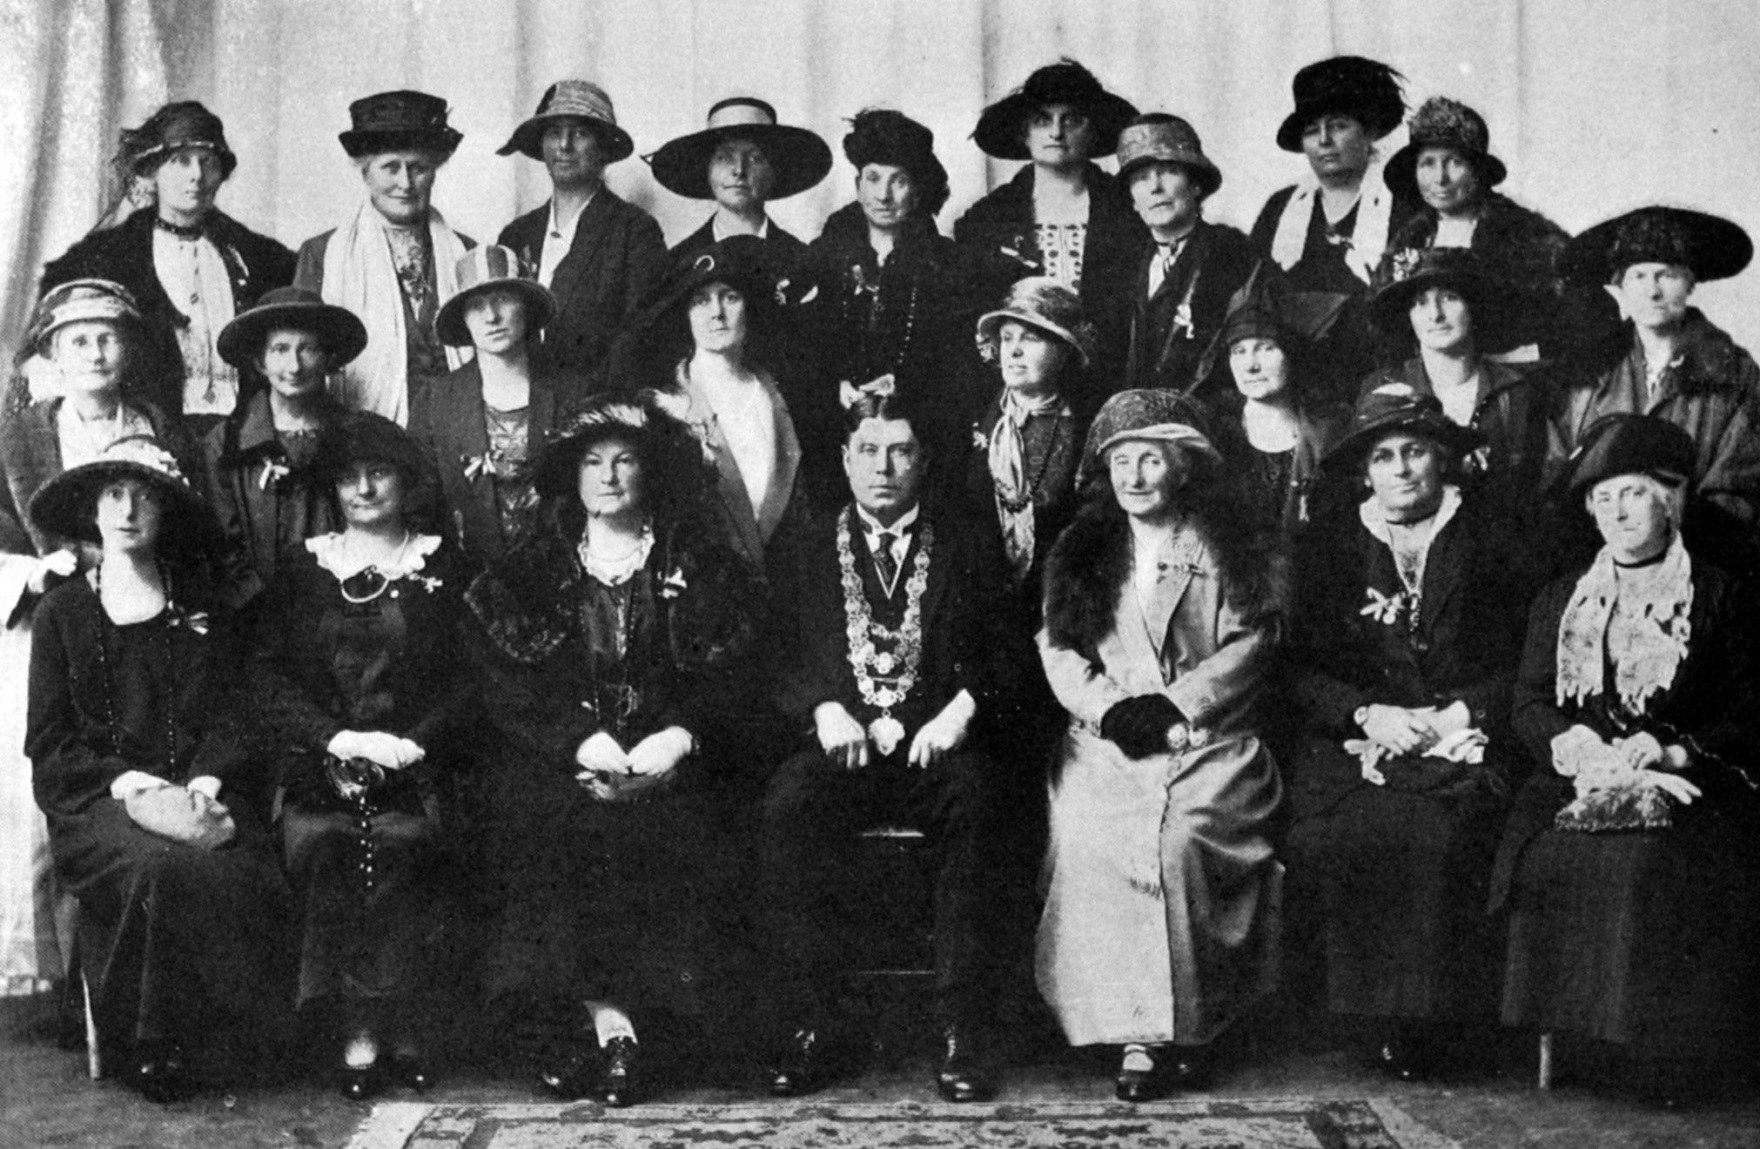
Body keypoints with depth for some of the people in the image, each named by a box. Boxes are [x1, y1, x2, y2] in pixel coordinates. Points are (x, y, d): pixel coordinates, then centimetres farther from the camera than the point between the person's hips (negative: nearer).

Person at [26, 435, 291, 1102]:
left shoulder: (198, 610, 16)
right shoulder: (63, 613, 11)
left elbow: (229, 719, 10)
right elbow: (49, 743, 5)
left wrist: (204, 784, -10)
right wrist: (132, 784, -10)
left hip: (194, 790, 2)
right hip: (97, 799, -1)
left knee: (241, 876, -30)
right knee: (159, 869, -34)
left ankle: (219, 1048, -17)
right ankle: (150, 1049, -19)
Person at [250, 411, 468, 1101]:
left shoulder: (444, 568, 14)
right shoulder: (303, 570, 18)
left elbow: (472, 677, 5)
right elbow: (268, 677, 8)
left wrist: (412, 744, -11)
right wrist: (338, 738, -8)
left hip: (416, 767, -1)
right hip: (317, 761, 1)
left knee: (399, 839, -31)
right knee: (321, 843, -29)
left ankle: (369, 1029, -24)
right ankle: (374, 1031, -24)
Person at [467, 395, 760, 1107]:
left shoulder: (705, 570, 15)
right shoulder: (525, 575, 16)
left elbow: (732, 676, 5)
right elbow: (504, 687, 4)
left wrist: (681, 736, -14)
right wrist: (579, 741, -13)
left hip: (669, 762, 0)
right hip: (558, 761, 0)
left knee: (664, 826, -32)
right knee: (544, 818, -31)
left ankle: (603, 1014, -28)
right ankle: (610, 1020, -31)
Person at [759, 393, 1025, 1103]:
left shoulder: (967, 551, 18)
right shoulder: (808, 554, 19)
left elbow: (1005, 654, 9)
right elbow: (781, 662, 11)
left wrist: (963, 706, -10)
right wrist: (822, 708, -10)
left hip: (936, 743, 0)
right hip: (840, 742, 1)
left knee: (976, 803, -34)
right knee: (786, 808, -32)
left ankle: (963, 1035, -29)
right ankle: (804, 1031, -25)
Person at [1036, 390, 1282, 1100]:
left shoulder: (1219, 544, 8)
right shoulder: (1083, 548, 16)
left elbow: (1252, 641, 1)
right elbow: (1058, 645, 10)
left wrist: (1174, 703, -9)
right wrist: (1109, 708, -7)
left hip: (1205, 737, -2)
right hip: (1106, 740, 2)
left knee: (1181, 839, -30)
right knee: (1086, 836, -26)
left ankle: (1190, 1024, -16)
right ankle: (1136, 1028, -19)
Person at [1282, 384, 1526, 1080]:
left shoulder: (1492, 547, 13)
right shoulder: (1328, 554, 18)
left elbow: (1525, 663, 6)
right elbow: (1299, 668, 9)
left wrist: (1462, 713, -10)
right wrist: (1368, 714, -7)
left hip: (1464, 746, -2)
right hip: (1354, 746, 2)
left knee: (1439, 834, -33)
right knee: (1330, 837, -30)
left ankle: (1427, 1014, -19)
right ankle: (1374, 1010, -15)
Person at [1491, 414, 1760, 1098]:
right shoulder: (1558, 601, 21)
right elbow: (1529, 706, 12)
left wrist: (1672, 750, -13)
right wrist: (1572, 743, -9)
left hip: (1686, 784, -2)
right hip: (1577, 780, 3)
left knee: (1651, 861, -33)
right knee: (1552, 856, -29)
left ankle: (1664, 1048, -23)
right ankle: (1567, 1033, -20)